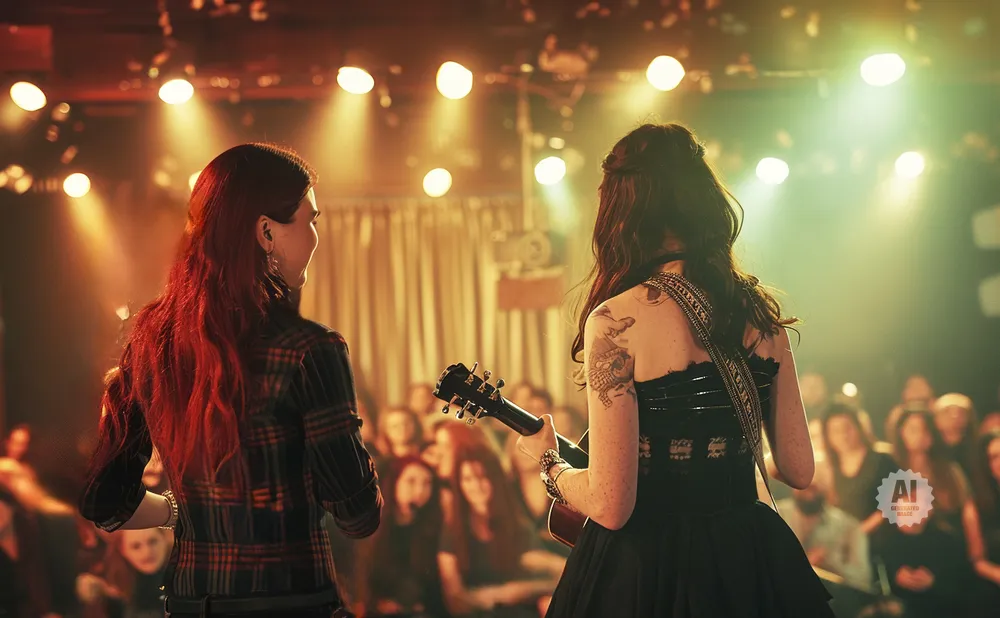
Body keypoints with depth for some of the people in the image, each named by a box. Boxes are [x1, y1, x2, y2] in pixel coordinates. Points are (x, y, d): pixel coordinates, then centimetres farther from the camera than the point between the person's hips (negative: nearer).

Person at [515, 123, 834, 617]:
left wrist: (549, 460, 3)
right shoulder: (760, 311, 1)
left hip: (647, 568, -4)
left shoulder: (615, 321, -15)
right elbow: (798, 471, 6)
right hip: (752, 560, 5)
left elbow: (610, 506, -17)